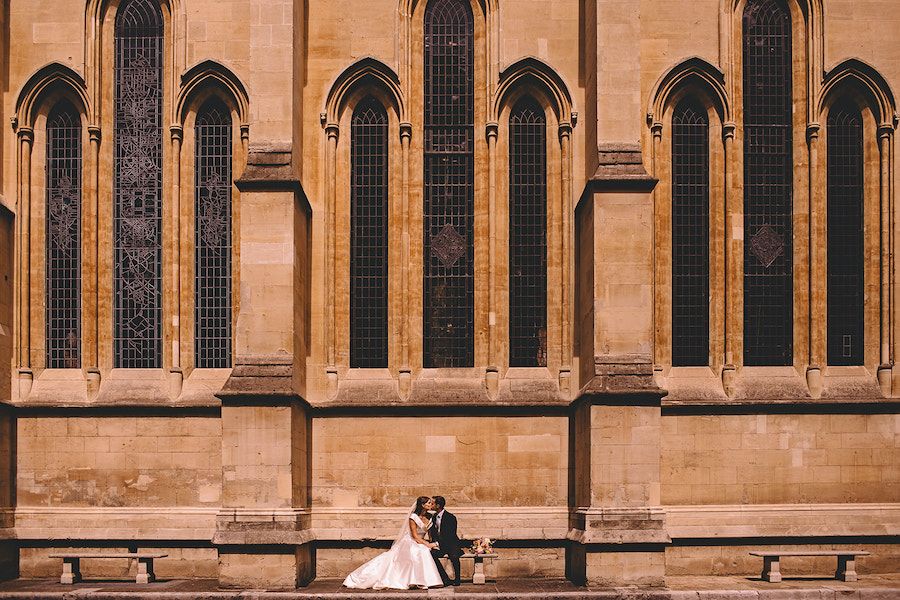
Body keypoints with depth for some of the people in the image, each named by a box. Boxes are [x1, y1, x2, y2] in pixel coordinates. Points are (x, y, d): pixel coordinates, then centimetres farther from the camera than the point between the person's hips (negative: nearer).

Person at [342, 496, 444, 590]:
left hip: (420, 543, 7)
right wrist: (427, 544, -23)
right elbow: (415, 536, -17)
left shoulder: (428, 517, 5)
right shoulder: (413, 517, -14)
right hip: (409, 543, -7)